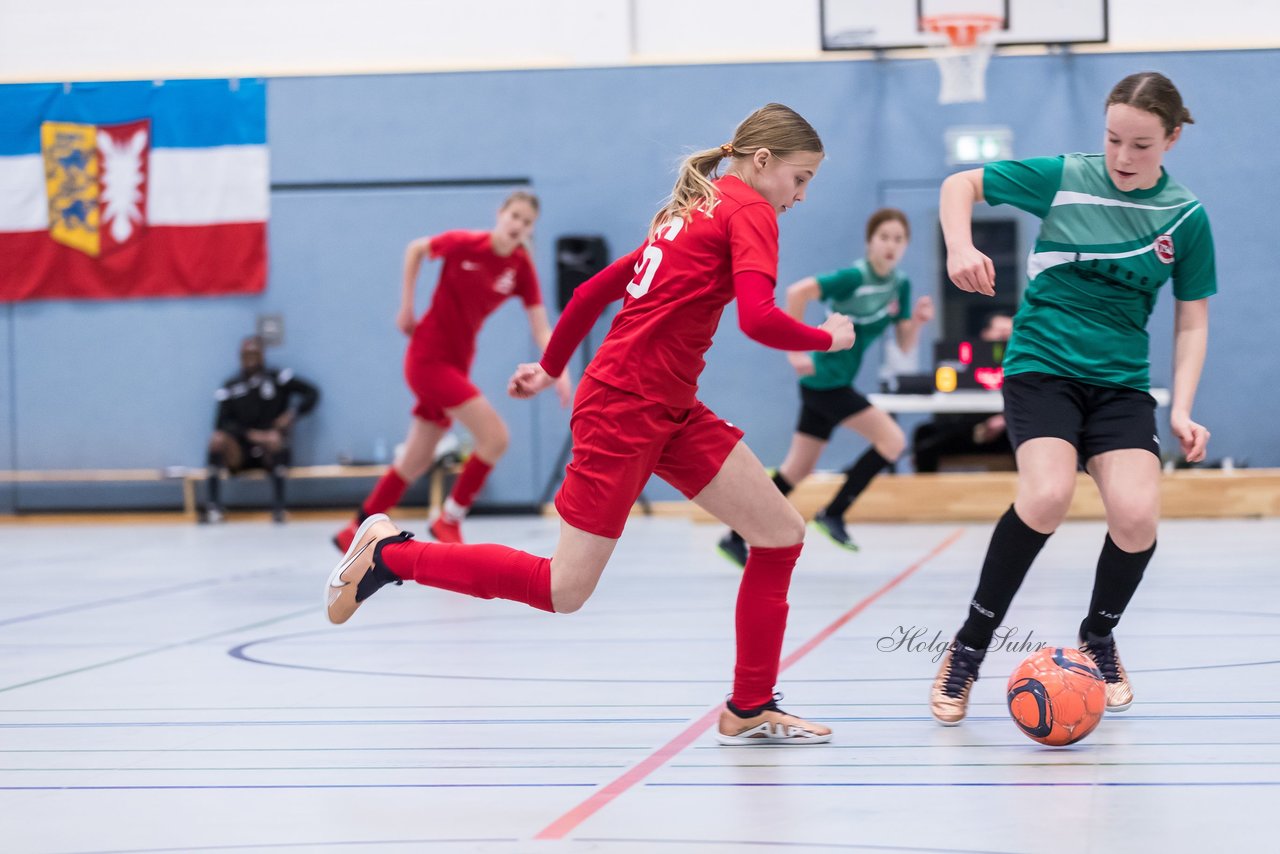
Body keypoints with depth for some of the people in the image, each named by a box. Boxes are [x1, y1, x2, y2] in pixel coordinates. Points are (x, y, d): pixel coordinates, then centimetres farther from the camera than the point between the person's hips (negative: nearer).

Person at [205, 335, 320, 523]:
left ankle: (279, 507, -36)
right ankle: (214, 506, -28)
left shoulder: (277, 378, 2)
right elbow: (222, 423, -2)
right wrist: (249, 433, -18)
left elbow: (312, 393, -1)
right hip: (241, 452, 2)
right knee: (217, 439, -27)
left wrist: (293, 413, -18)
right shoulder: (230, 387, 6)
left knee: (274, 439, -35)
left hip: (271, 452, -2)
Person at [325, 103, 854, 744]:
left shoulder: (691, 214, 19)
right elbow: (757, 320, -22)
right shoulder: (748, 211, -8)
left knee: (782, 534, 4)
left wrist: (551, 366, 33)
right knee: (563, 590, -6)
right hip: (623, 409, -10)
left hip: (670, 413, 10)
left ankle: (750, 710, 9)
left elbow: (594, 289, 23)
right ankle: (389, 553, 7)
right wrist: (827, 338, -4)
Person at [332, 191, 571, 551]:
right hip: (428, 356, -6)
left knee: (416, 462, 12)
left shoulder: (521, 268, -4)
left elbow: (541, 330, -7)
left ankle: (356, 532, 26)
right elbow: (416, 249, 3)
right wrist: (406, 306, 3)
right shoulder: (465, 244, -15)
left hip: (456, 363, 6)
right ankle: (449, 519, -1)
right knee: (495, 436, -17)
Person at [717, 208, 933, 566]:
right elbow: (796, 292, -28)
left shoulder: (900, 285, 6)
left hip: (836, 383, 8)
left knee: (797, 469, 11)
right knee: (893, 440, -12)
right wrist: (795, 352, -26)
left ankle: (736, 537, 17)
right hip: (825, 380, -8)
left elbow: (905, 345, 8)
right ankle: (833, 514, -3)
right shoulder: (854, 278, -18)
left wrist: (918, 320, -12)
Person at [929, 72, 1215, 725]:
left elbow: (1191, 322, 7)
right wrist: (960, 247, -14)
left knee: (1137, 514, -19)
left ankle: (1098, 638, 13)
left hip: (1121, 382, 2)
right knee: (1048, 494, -28)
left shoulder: (1186, 217, 0)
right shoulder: (1064, 178, -5)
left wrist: (1181, 409, -4)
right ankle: (970, 646, -11)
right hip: (1042, 366, -2)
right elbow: (960, 184, 4)